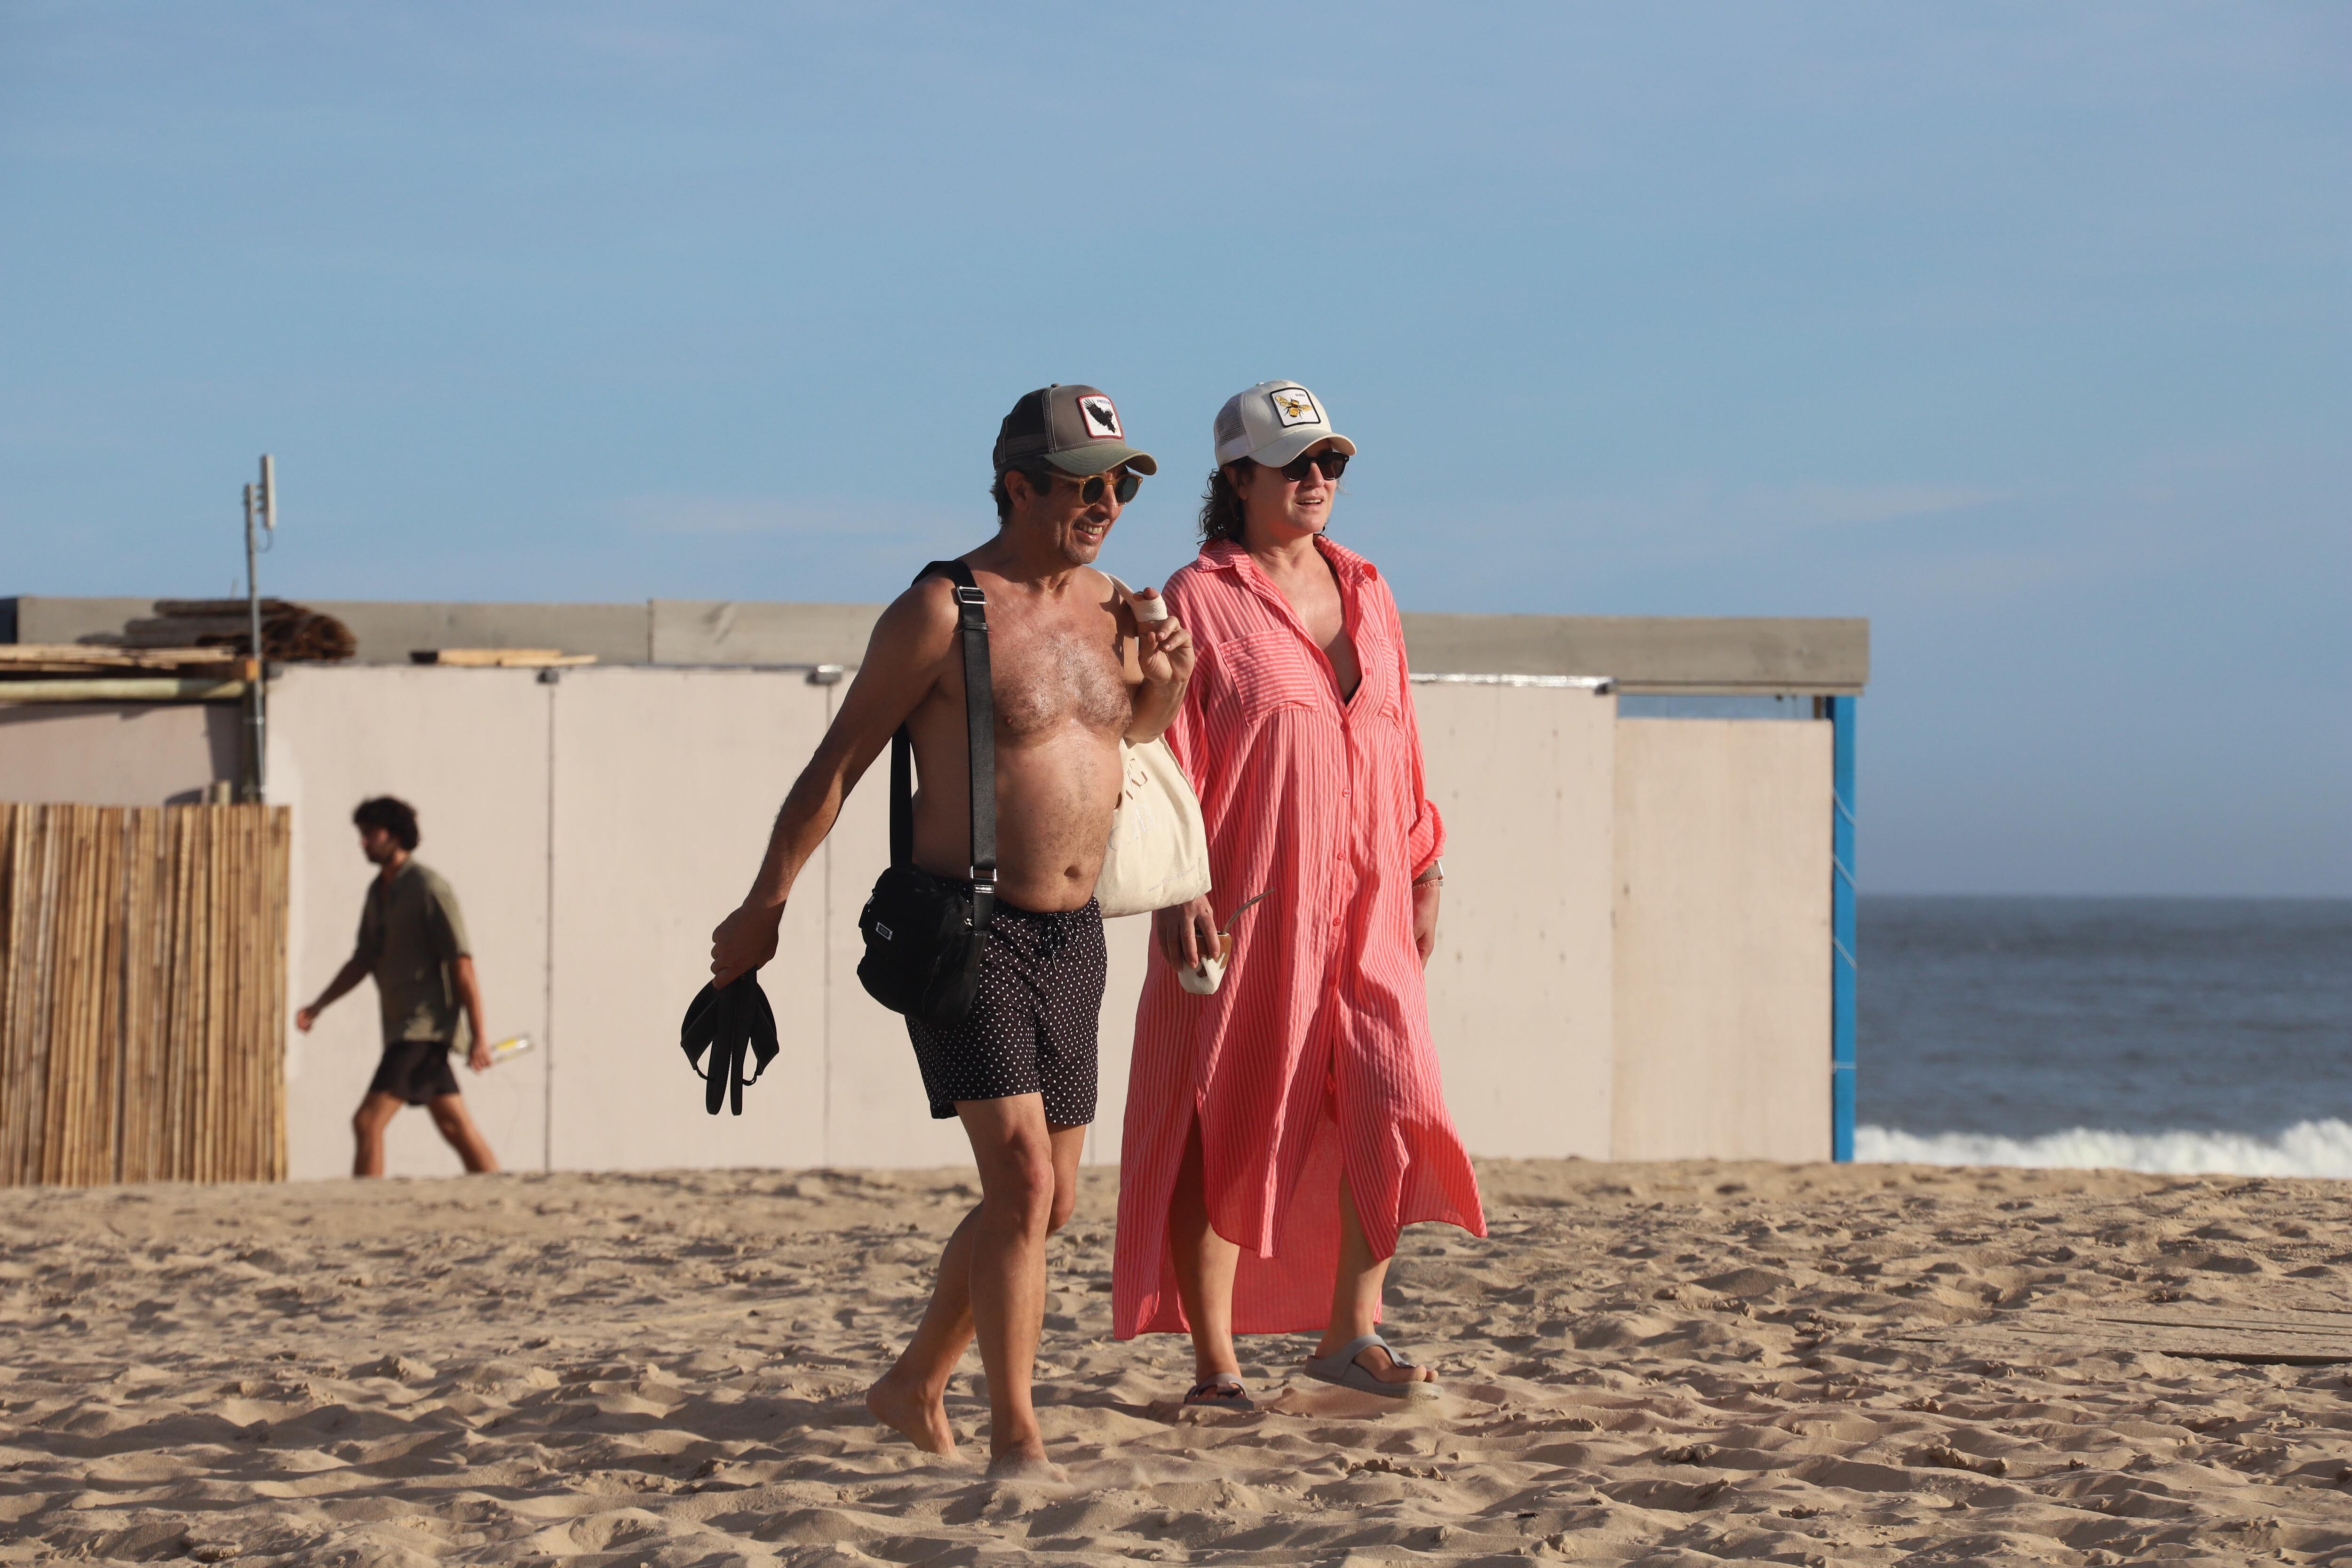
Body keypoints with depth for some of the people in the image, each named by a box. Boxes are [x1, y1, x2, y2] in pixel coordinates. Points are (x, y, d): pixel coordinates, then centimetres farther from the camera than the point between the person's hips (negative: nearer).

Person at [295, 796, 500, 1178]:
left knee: (368, 1121, -16)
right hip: (404, 1027, 9)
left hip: (426, 1026, -9)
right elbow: (363, 961, 19)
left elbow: (462, 965, -15)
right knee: (456, 1127, 10)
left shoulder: (429, 888, -12)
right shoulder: (378, 892, 14)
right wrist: (317, 1006, 8)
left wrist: (479, 1035, -17)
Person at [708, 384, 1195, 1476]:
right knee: (1021, 1179, -18)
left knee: (1046, 1203, 12)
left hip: (1071, 937, 7)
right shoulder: (943, 613, -11)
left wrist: (1171, 679, 6)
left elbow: (1138, 731, 29)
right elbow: (838, 763, -6)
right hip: (964, 931, -7)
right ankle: (1013, 1438, -12)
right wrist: (764, 908, -4)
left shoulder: (1108, 607, 9)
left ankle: (915, 1387, 31)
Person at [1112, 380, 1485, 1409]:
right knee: (1224, 1129, 0)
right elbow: (1167, 755, -8)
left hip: (1362, 907, 5)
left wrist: (1422, 869, 14)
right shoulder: (1198, 600, -3)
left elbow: (1398, 738, 18)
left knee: (1393, 1101, -8)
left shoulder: (1365, 592, 14)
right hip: (1243, 908, -5)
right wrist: (1177, 888, -17)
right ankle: (1214, 1366, 8)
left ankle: (1349, 1333, 6)